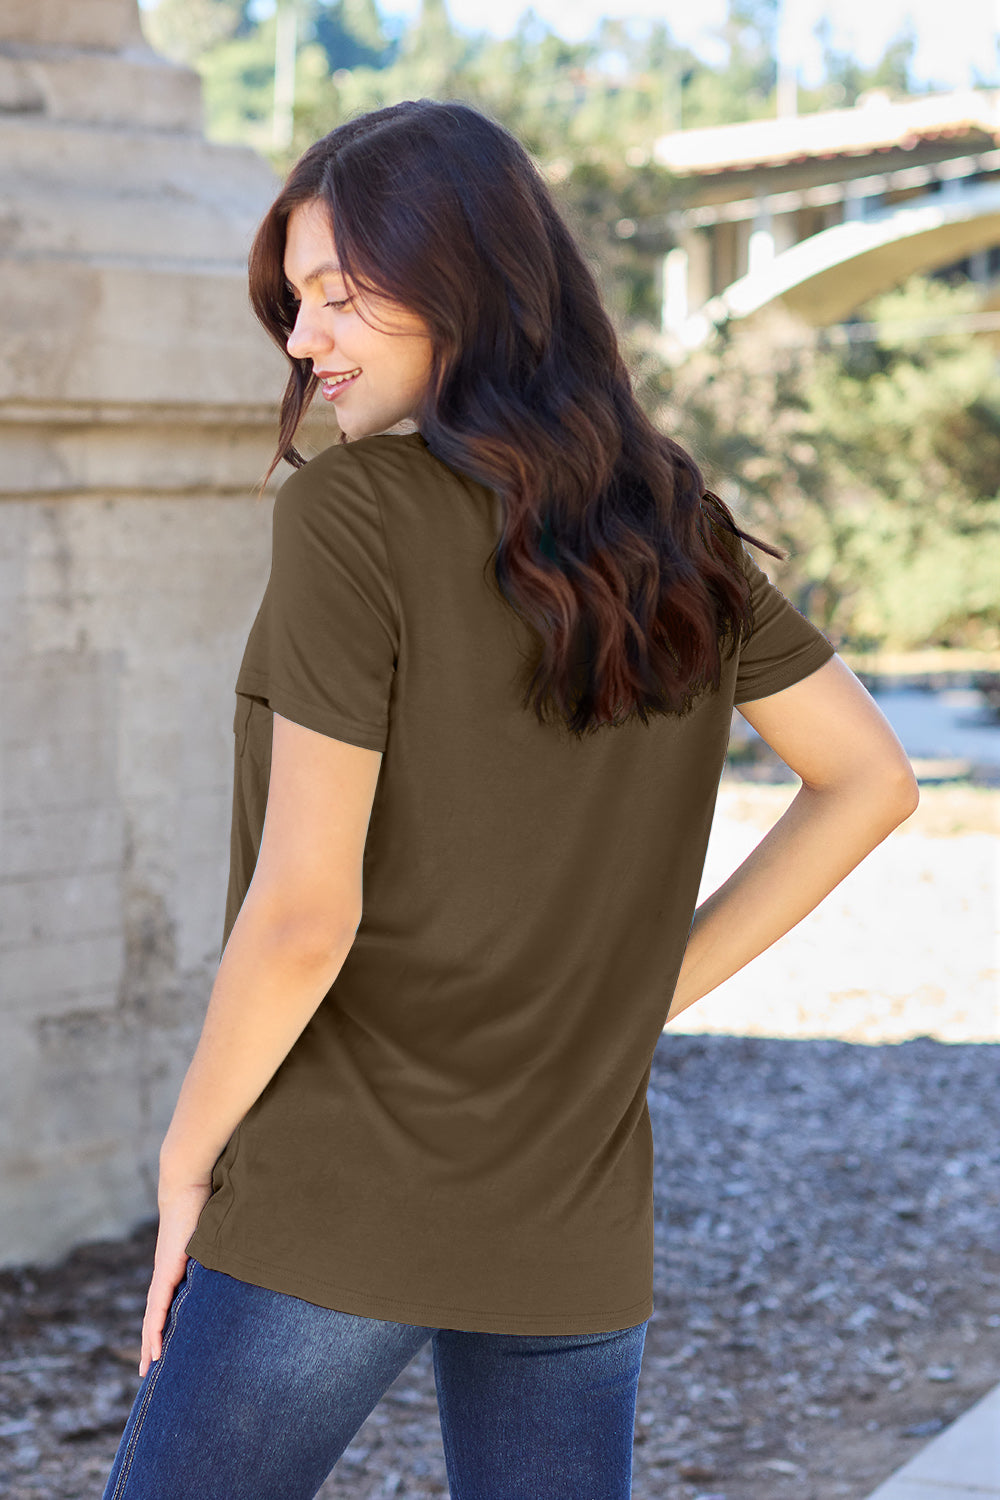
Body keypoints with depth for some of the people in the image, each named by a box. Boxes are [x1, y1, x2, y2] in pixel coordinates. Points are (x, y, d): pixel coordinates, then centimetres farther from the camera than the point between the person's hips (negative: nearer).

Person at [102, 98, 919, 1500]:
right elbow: (870, 779, 12)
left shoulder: (354, 509, -14)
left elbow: (303, 912, -18)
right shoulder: (673, 528, 4)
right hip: (579, 1224, 6)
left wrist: (187, 1160, -5)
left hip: (334, 1204, -6)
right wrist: (646, 993, 11)